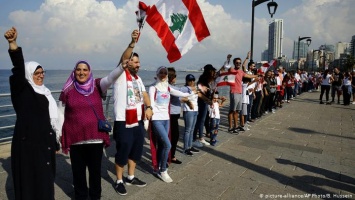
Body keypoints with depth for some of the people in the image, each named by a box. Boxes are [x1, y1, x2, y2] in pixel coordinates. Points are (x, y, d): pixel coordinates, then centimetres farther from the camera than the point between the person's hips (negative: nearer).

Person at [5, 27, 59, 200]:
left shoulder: (45, 92, 14)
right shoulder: (22, 89, -4)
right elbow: (19, 68, -22)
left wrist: (55, 139, 16)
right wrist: (12, 43, -38)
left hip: (46, 140, 6)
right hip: (28, 141, -6)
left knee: (45, 177, 14)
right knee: (29, 178, 1)